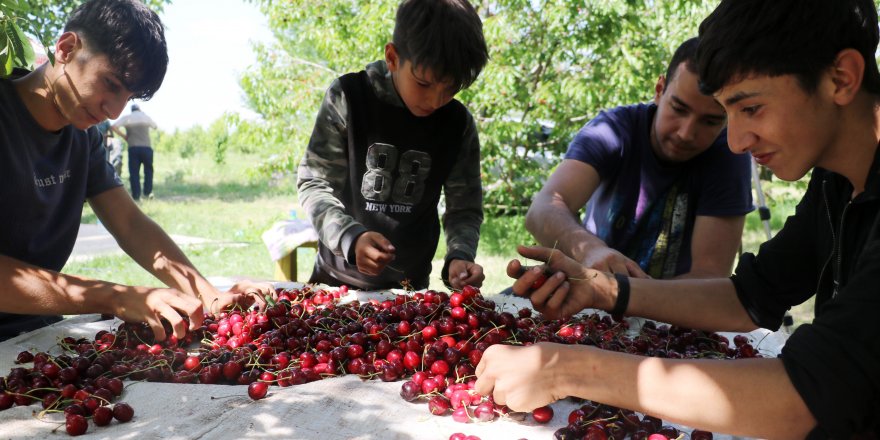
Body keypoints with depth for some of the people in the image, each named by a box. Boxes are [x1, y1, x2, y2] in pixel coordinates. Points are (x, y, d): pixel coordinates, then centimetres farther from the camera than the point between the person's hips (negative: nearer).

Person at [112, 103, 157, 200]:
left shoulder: (127, 117, 7)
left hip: (133, 148, 0)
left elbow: (113, 127, -5)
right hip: (147, 147, 0)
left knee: (134, 172, 3)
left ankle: (136, 195, 0)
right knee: (148, 169, 15)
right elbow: (154, 126, 28)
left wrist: (123, 136, 5)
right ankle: (148, 192, 8)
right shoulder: (145, 117, 11)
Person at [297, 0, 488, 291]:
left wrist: (460, 255, -24)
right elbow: (314, 184, -13)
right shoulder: (348, 98, -15)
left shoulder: (458, 124, -8)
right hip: (339, 276, -1)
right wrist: (351, 237, -31)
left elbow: (465, 208, -4)